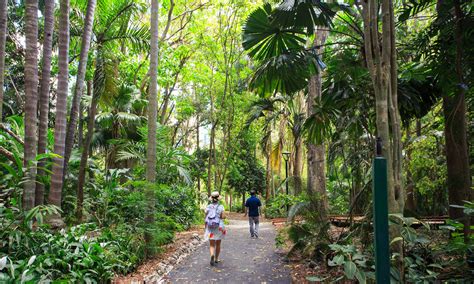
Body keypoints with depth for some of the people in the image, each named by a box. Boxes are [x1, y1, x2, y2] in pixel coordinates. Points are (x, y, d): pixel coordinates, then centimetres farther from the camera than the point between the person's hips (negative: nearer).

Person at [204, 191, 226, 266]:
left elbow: (206, 218, 0)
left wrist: (206, 228, 8)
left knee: (211, 245, 3)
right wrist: (224, 216, 9)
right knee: (218, 244, 17)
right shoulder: (220, 207, -7)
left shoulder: (208, 207, -1)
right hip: (219, 228, -1)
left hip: (210, 228, 1)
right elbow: (223, 217, -15)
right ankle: (216, 259, 26)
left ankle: (212, 255, -25)